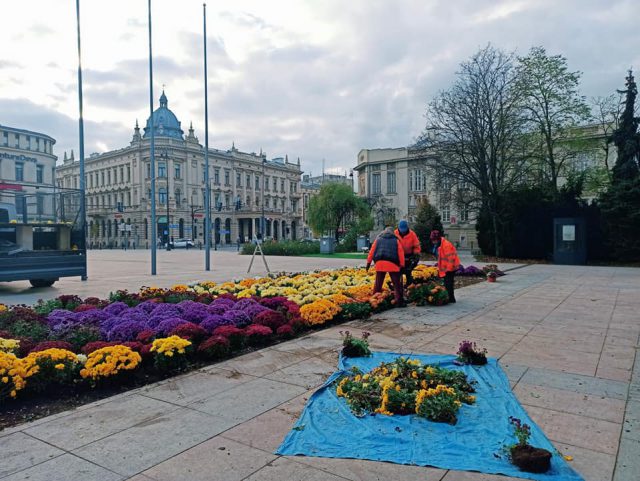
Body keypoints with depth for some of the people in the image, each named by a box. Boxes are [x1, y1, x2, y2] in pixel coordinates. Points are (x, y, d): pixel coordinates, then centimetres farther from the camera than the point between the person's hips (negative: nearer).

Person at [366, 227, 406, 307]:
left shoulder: (378, 239, 21)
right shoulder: (396, 240, 18)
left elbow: (372, 251, 14)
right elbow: (401, 253, 10)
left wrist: (368, 262, 16)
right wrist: (402, 265, 10)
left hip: (380, 263, 2)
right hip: (392, 264, -2)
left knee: (378, 284, 10)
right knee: (397, 284, 5)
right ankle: (399, 301, 2)